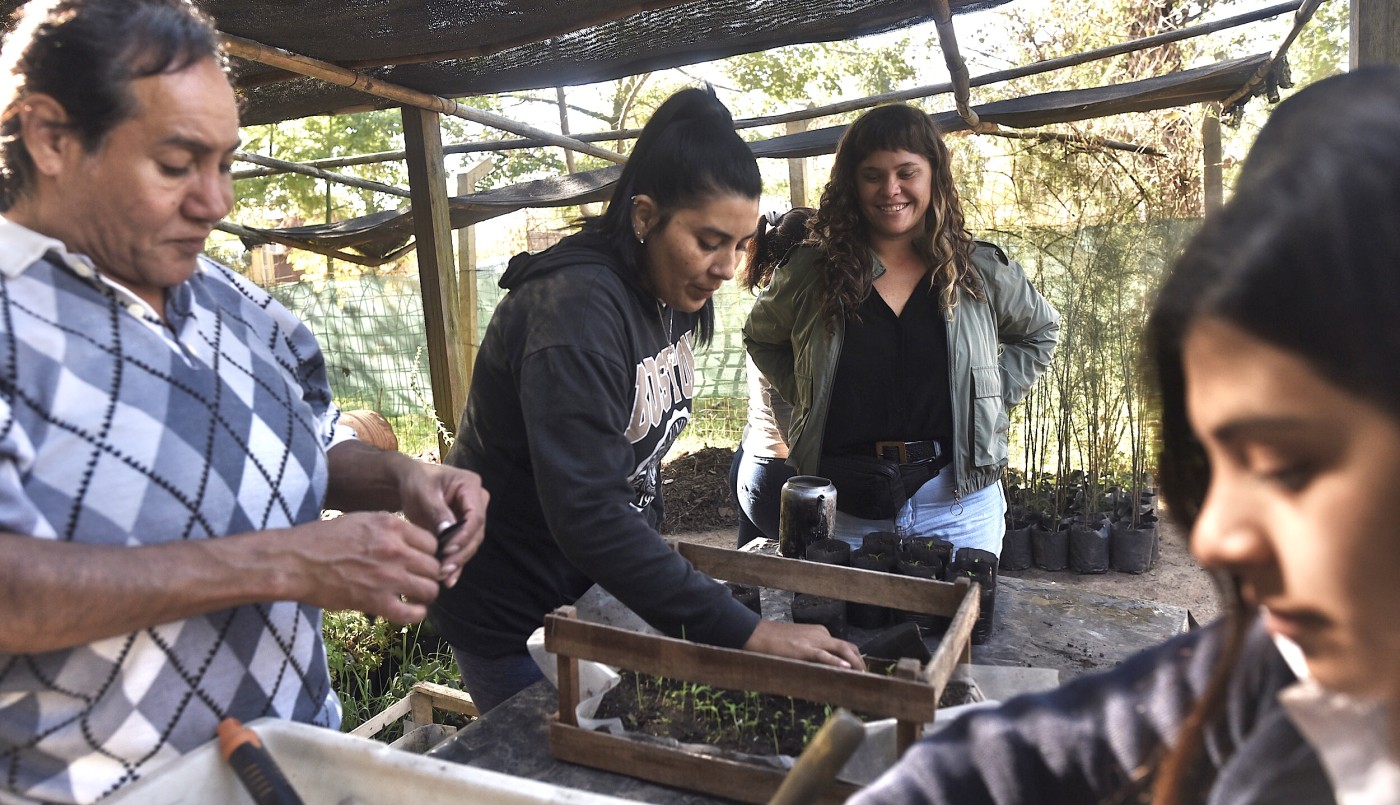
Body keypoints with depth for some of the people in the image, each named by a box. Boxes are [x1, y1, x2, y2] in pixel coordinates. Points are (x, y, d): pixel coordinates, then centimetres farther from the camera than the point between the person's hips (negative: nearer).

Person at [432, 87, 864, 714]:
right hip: (515, 619, -8)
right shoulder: (577, 310, -29)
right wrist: (744, 632, -39)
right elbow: (586, 513, -37)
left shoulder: (672, 295, -2)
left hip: (599, 588, 8)